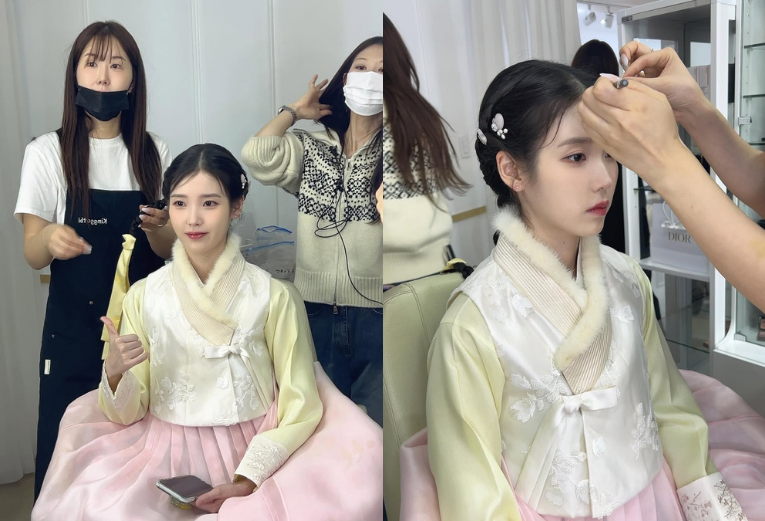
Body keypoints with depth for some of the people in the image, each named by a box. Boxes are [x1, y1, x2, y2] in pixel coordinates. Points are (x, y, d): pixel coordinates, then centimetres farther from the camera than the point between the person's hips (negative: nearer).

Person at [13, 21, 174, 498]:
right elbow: (33, 254, -2)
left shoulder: (154, 153, 4)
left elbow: (169, 250, 7)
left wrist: (157, 230, -16)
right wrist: (50, 240, -25)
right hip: (74, 330, -1)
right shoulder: (48, 153, -3)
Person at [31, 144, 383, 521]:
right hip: (169, 450, 2)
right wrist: (114, 372, -19)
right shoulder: (143, 296, 0)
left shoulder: (274, 295, -6)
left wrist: (248, 479, -16)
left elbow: (300, 404, -6)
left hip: (258, 450, -1)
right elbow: (128, 414, 2)